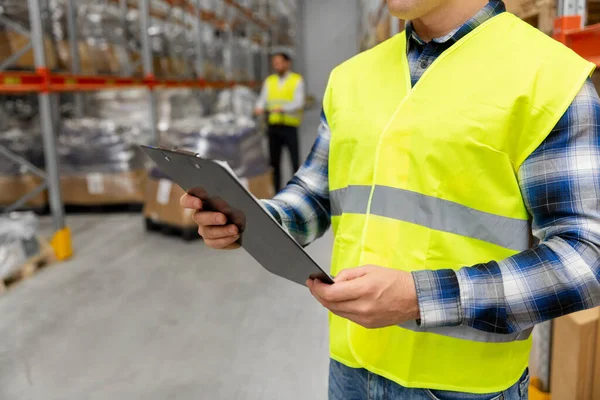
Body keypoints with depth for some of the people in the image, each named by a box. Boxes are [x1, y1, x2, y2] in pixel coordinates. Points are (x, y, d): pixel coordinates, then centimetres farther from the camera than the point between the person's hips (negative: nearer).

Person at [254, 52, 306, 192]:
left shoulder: (297, 80, 3)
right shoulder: (269, 81, 16)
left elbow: (299, 102, -9)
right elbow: (262, 99, 8)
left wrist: (282, 108, -26)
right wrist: (259, 108, -16)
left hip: (290, 126, -4)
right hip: (273, 126, 4)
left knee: (295, 160, -4)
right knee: (274, 161, 6)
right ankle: (276, 191, 13)